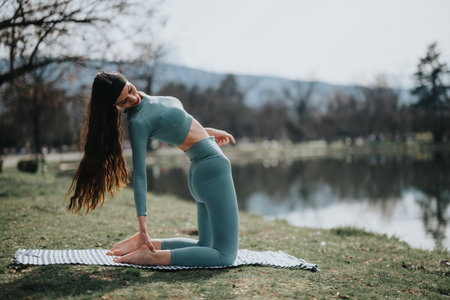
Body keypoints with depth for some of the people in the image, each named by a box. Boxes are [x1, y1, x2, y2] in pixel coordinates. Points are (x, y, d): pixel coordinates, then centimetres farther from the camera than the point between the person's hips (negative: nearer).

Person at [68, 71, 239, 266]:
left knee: (205, 247, 17)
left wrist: (207, 131, 28)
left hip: (201, 170, 9)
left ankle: (147, 244, 9)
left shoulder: (144, 98, 6)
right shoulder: (137, 121, -18)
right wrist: (142, 226, -21)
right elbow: (139, 175, -20)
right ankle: (152, 257, -15)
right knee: (225, 255, -9)